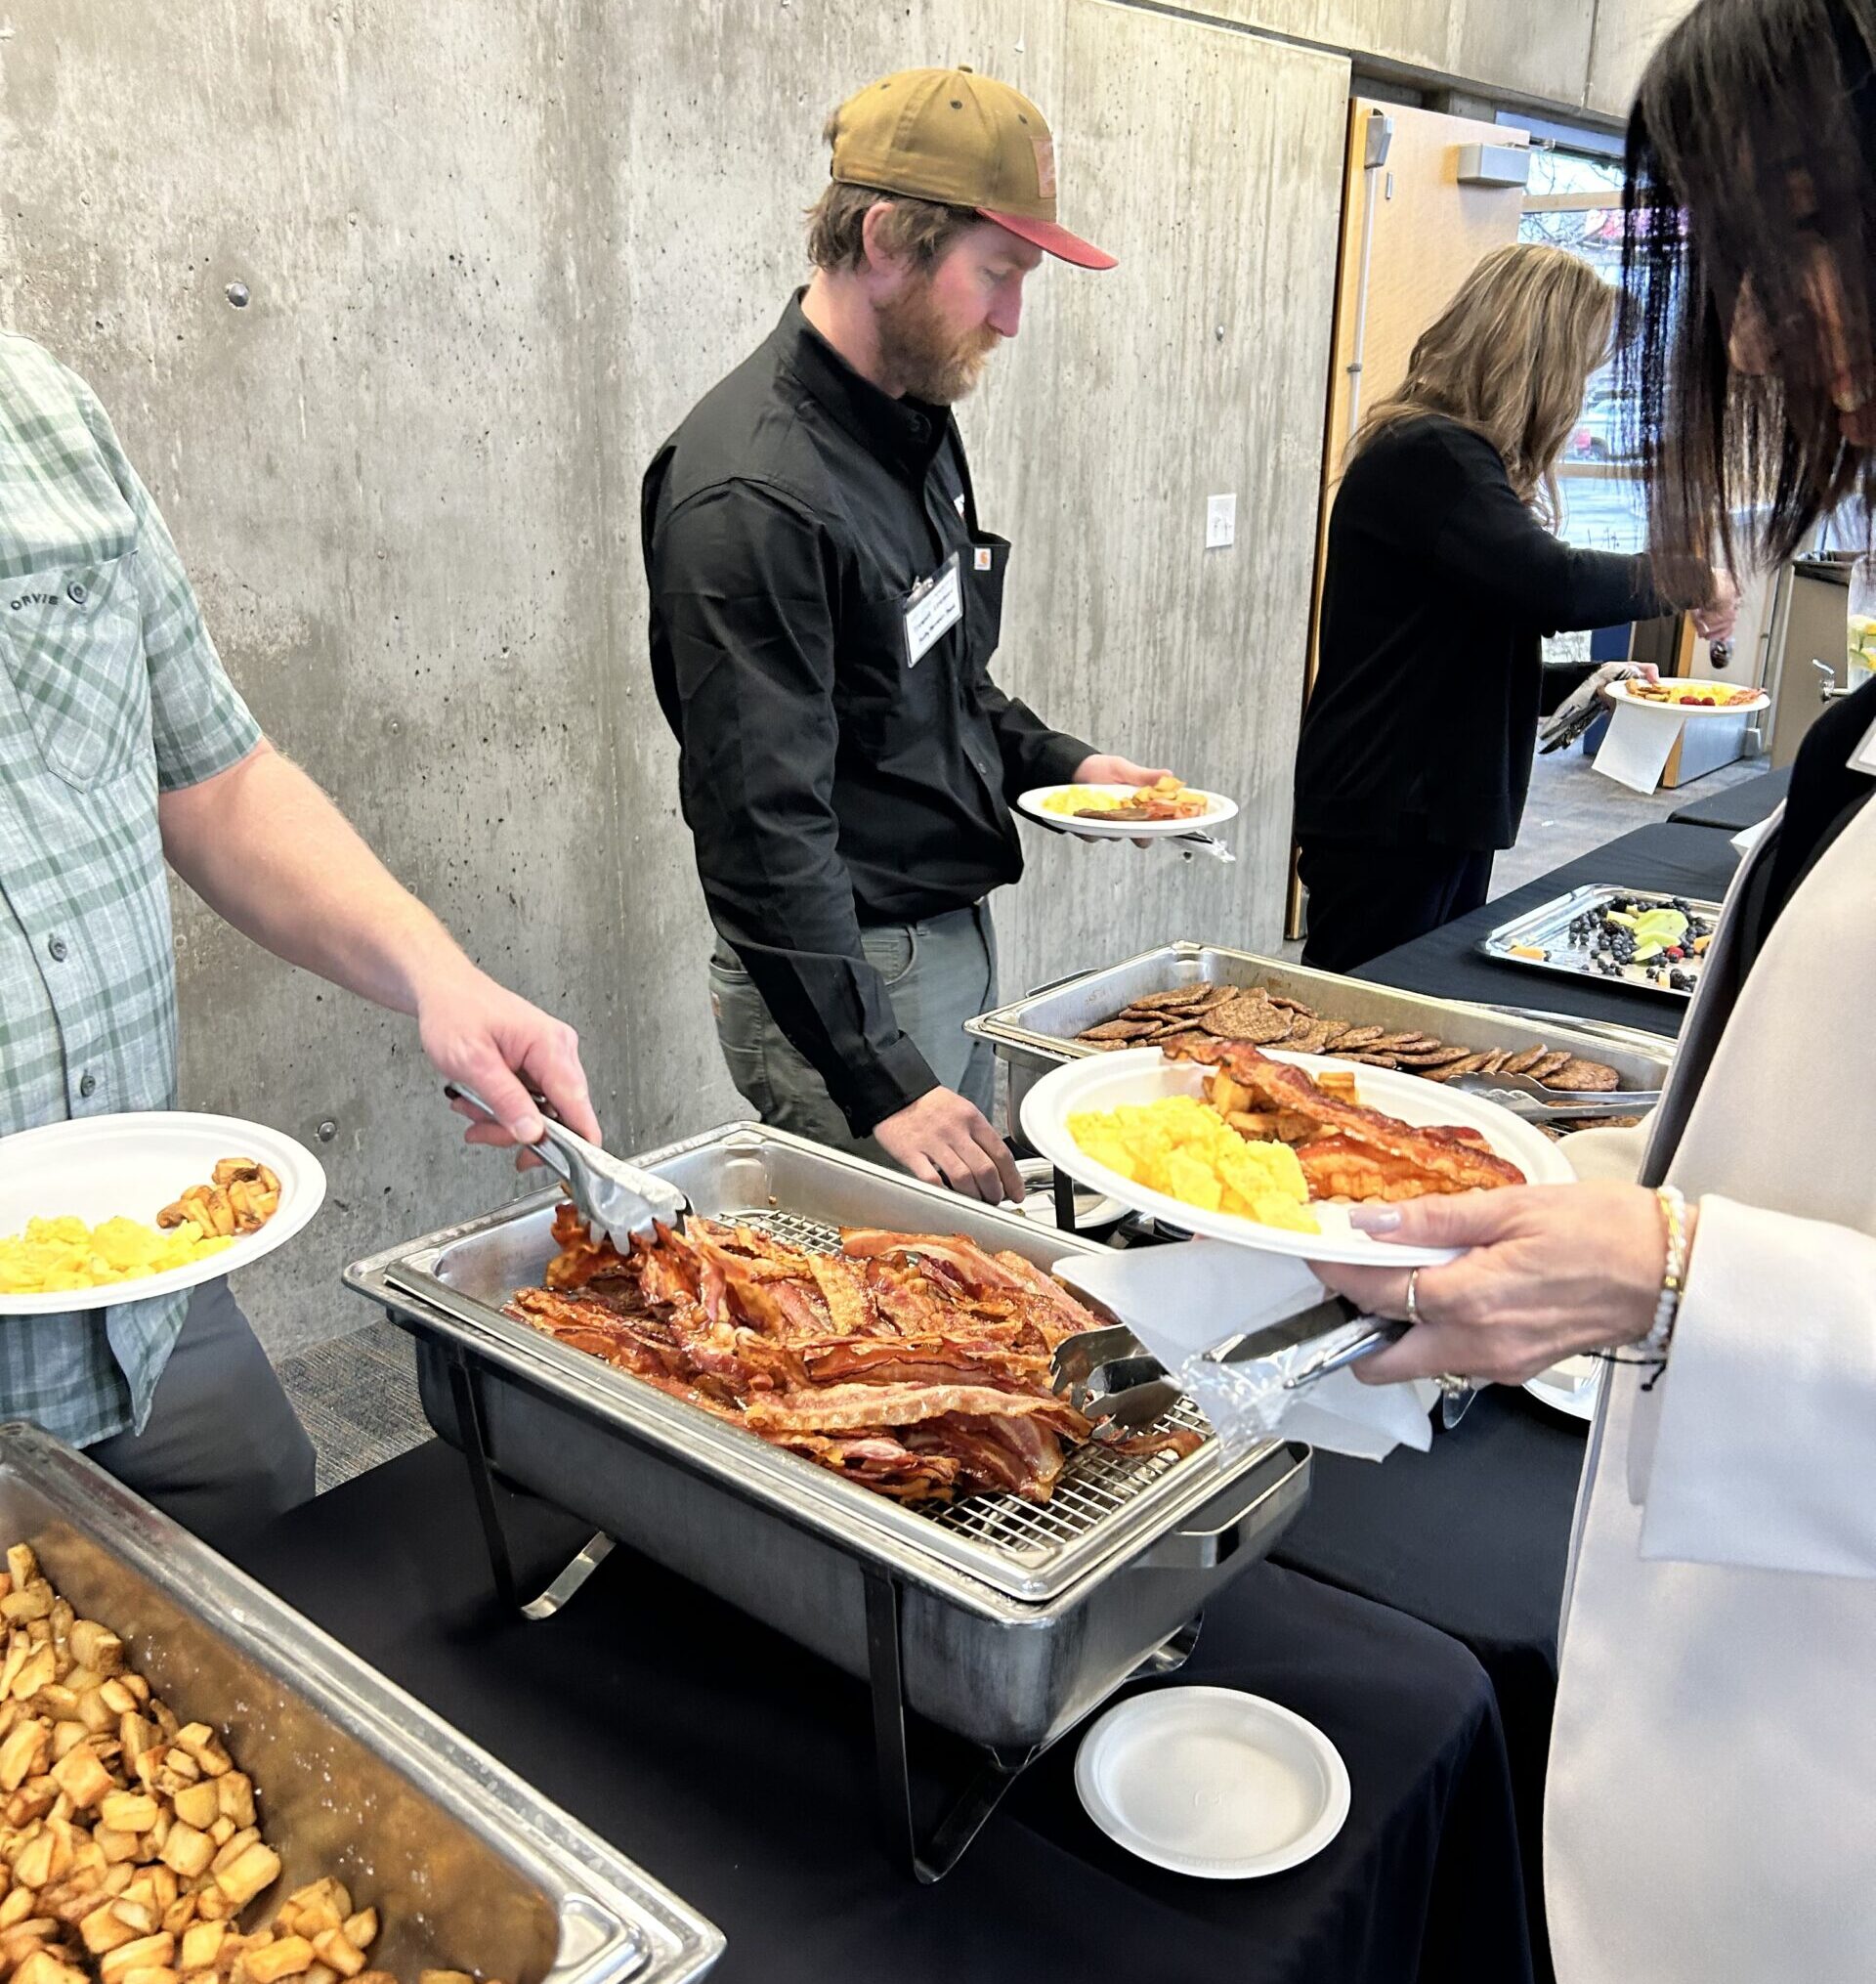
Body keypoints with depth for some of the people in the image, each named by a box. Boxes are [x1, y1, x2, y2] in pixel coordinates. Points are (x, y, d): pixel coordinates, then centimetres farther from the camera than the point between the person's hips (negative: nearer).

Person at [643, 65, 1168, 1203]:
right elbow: (764, 829, -25)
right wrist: (879, 1080, -25)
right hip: (848, 979, -9)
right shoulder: (753, 491, -22)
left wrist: (1055, 763, 8)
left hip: (960, 933, 9)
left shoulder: (914, 418, 8)